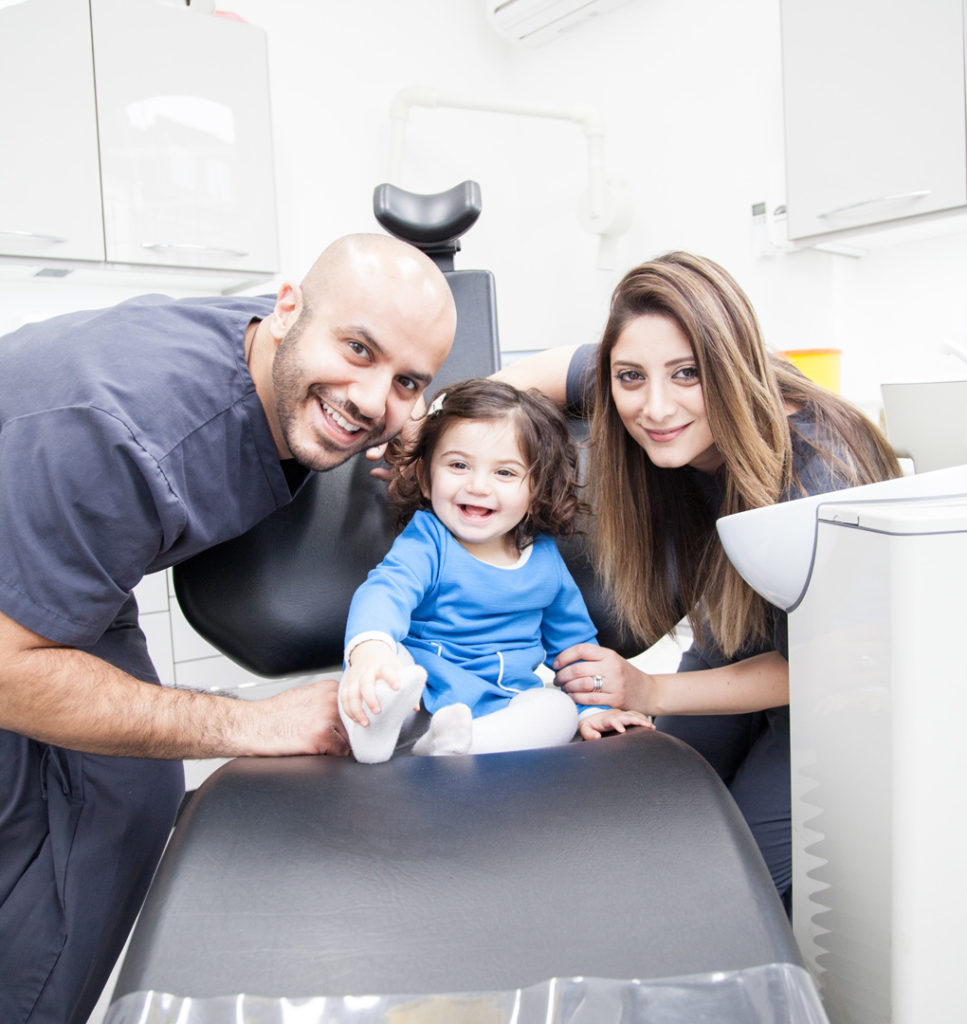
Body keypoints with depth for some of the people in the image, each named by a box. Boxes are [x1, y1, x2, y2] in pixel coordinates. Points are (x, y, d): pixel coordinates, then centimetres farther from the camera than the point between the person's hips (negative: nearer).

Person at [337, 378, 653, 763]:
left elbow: (573, 641, 20)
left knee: (558, 709, -26)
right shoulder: (426, 540, -8)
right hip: (414, 695, -3)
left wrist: (592, 708, 10)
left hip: (500, 709, 3)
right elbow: (385, 591, -29)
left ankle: (447, 745, -39)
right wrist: (370, 648, -52)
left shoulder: (544, 559, 6)